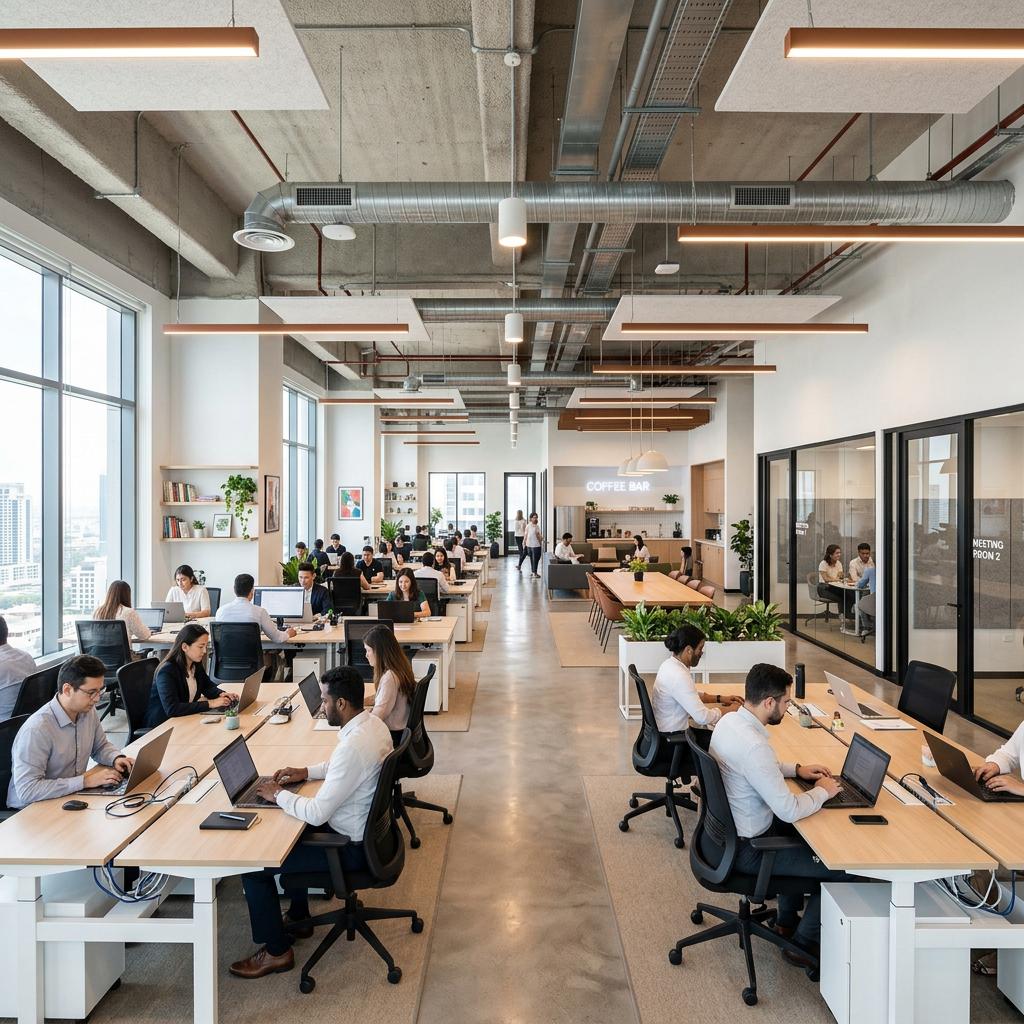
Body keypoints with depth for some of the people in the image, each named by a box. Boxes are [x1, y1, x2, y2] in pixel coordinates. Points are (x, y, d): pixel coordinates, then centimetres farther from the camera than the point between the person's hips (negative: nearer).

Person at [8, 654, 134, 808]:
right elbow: (27, 790, -28)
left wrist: (117, 758, -5)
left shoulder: (88, 712, -2)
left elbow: (101, 746, 16)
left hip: (72, 799, 7)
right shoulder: (36, 730, -25)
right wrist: (85, 781, -27)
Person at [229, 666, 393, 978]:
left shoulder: (353, 747, -33)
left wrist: (278, 794, -13)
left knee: (253, 865, -2)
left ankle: (276, 952, 16)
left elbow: (316, 814, -28)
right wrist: (307, 771, 7)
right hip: (368, 827, 10)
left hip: (352, 847, -10)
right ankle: (298, 917, 41)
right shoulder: (374, 723, -4)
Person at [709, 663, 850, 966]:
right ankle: (802, 943, 18)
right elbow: (789, 811, -27)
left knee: (802, 838, 30)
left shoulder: (729, 721, -3)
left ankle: (786, 921, 42)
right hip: (746, 849, -9)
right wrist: (823, 791, -9)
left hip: (725, 831, 9)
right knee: (842, 869, 1)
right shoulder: (754, 745, -33)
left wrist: (797, 769, 10)